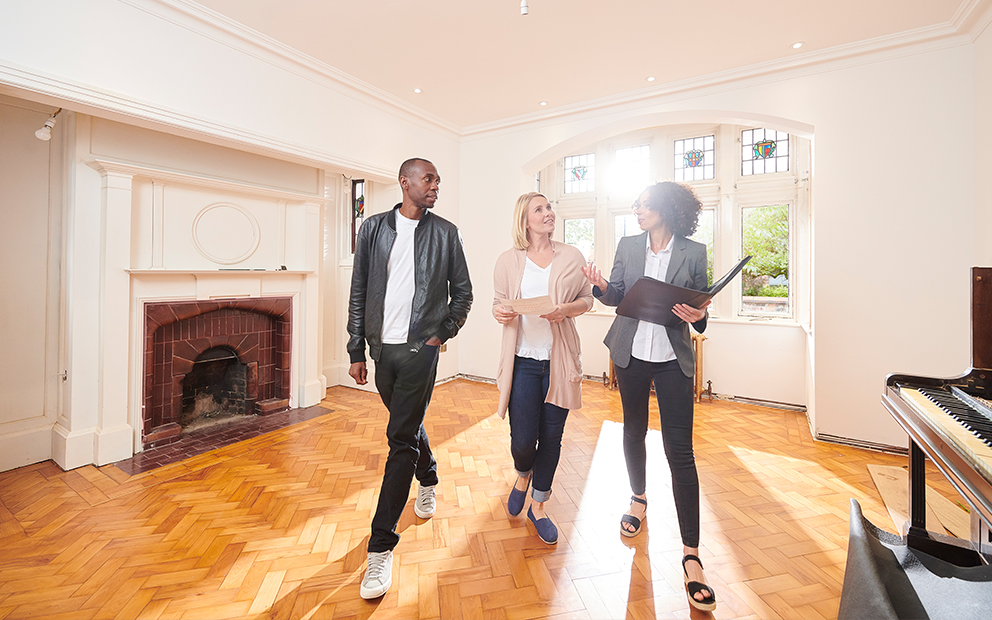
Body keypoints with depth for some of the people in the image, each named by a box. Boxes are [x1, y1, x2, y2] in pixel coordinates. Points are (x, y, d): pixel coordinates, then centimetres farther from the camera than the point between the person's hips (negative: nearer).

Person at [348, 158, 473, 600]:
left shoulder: (445, 232, 1)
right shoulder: (374, 228, 5)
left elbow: (463, 290, 6)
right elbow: (358, 293, 4)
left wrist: (444, 333, -3)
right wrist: (356, 351, 2)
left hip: (419, 348, -3)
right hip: (382, 347, 3)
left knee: (401, 438, -4)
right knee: (408, 425, 20)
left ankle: (381, 547, 8)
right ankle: (428, 481, 49)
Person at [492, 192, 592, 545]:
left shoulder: (572, 257, 5)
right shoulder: (508, 261, 4)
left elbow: (588, 299, 9)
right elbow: (499, 300, 11)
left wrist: (567, 309, -11)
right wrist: (499, 312, -12)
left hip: (559, 360, 1)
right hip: (522, 360, -1)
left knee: (552, 437, 9)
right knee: (523, 439, -3)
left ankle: (538, 506, 34)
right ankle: (522, 476, 37)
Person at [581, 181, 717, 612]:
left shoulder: (693, 252, -2)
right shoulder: (628, 246, 4)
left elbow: (702, 306, 3)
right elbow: (617, 295, 6)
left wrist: (698, 315, -19)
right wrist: (601, 285, -15)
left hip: (673, 359, -2)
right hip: (631, 354, 3)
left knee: (680, 450, -4)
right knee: (633, 430, 17)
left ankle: (691, 553, 9)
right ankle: (639, 498, 43)